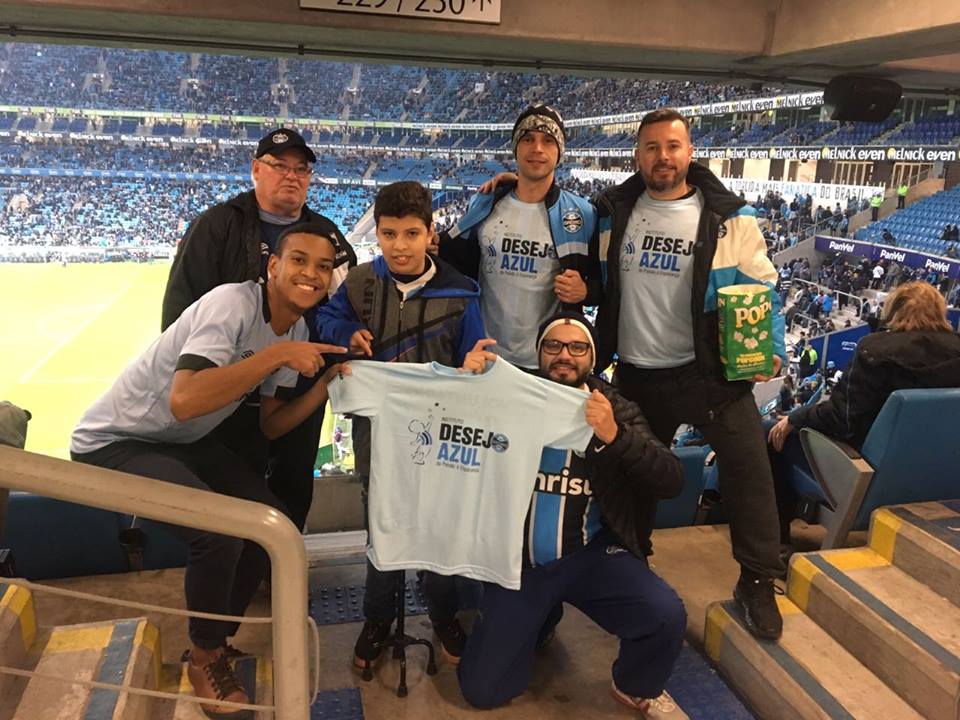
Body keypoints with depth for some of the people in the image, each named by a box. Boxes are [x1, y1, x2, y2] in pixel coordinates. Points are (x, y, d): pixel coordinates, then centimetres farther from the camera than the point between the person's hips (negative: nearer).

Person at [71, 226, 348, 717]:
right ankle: (205, 656, 6)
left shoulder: (297, 330, -2)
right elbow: (184, 401, -40)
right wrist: (277, 354, -36)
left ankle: (215, 642, 22)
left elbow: (270, 426, 1)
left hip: (186, 442, 8)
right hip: (116, 442, -8)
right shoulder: (233, 303, -27)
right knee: (219, 536, -25)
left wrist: (326, 385, -13)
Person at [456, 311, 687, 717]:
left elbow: (672, 481, -16)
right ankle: (542, 618, 30)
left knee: (666, 618, -24)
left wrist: (614, 436, -33)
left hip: (590, 554, 0)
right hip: (517, 557, 1)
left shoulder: (616, 409, -4)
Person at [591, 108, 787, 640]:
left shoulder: (728, 217, -4)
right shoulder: (612, 213, 2)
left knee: (748, 467, -6)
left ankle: (757, 583, 15)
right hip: (636, 374, 2)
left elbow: (762, 290, -1)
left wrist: (771, 347, -13)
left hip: (712, 370, -2)